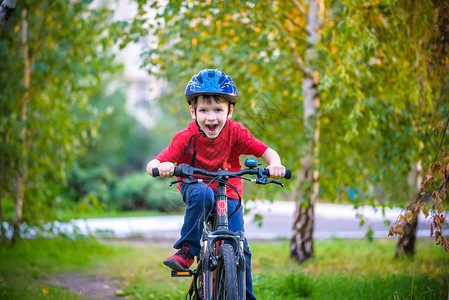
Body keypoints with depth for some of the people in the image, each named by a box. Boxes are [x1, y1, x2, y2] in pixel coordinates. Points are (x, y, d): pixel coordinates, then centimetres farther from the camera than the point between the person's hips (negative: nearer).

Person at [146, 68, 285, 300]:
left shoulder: (235, 132, -20)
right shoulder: (186, 138, -24)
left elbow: (268, 152, -20)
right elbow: (151, 165, -30)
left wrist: (275, 165, -43)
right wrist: (162, 167, -55)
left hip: (228, 194, 1)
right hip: (195, 188, -1)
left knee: (239, 249, -12)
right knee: (202, 194, -38)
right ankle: (186, 250, -23)